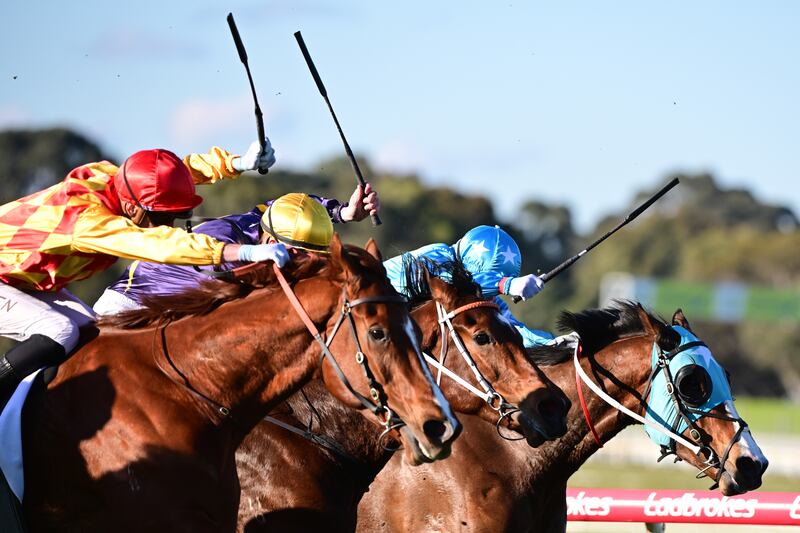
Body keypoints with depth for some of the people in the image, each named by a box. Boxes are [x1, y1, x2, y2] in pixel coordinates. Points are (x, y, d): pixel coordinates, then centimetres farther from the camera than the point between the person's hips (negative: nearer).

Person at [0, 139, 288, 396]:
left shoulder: (111, 177, -11)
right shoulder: (87, 216, -37)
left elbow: (184, 168, 2)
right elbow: (158, 242, -48)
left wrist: (238, 163, -15)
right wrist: (245, 252, -54)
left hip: (27, 280, 10)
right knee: (58, 333, -27)